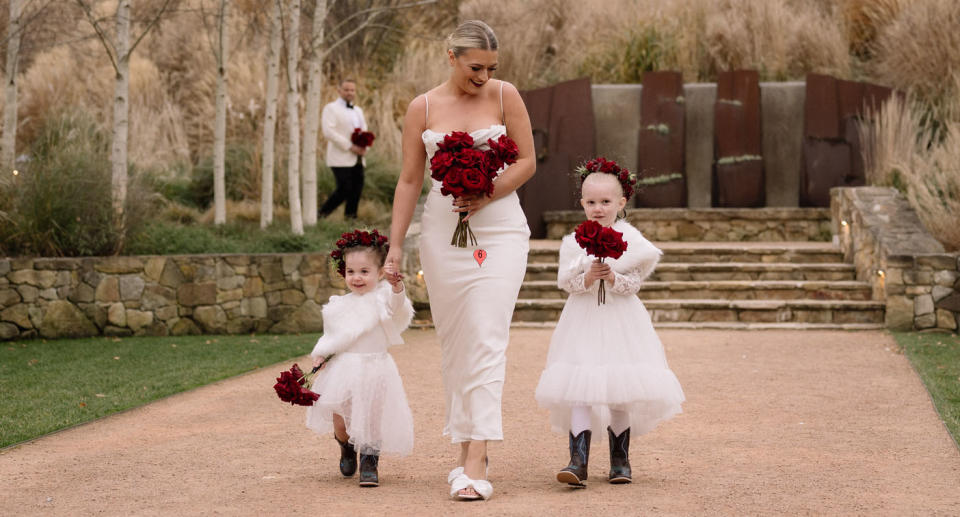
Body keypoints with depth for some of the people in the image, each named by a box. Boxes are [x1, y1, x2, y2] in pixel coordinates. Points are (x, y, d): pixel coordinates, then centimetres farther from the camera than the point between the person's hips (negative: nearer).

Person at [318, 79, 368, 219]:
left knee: (356, 191, 1)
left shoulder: (358, 111, 23)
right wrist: (350, 147, -18)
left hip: (357, 159, 7)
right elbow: (328, 132, -13)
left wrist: (364, 147, 0)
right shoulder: (331, 108, -1)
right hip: (341, 159, -7)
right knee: (344, 190, -15)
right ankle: (321, 215, -1)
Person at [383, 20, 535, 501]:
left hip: (499, 227, -2)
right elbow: (409, 180, 7)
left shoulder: (505, 95, 0)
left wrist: (486, 195, -13)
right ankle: (467, 451, 14)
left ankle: (476, 463, -16)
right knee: (453, 343, 5)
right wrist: (395, 245, 4)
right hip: (442, 230, 2)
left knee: (487, 341, -11)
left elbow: (527, 161, 2)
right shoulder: (422, 108, 4)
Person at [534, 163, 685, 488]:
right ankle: (578, 461, -13)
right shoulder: (574, 242, 3)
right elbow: (565, 283, -2)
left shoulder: (630, 239, 1)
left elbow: (634, 283, -3)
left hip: (620, 321, 0)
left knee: (620, 391, 5)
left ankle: (620, 460, 18)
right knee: (580, 390, -10)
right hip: (583, 321, 0)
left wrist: (613, 278, -21)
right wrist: (588, 277, -20)